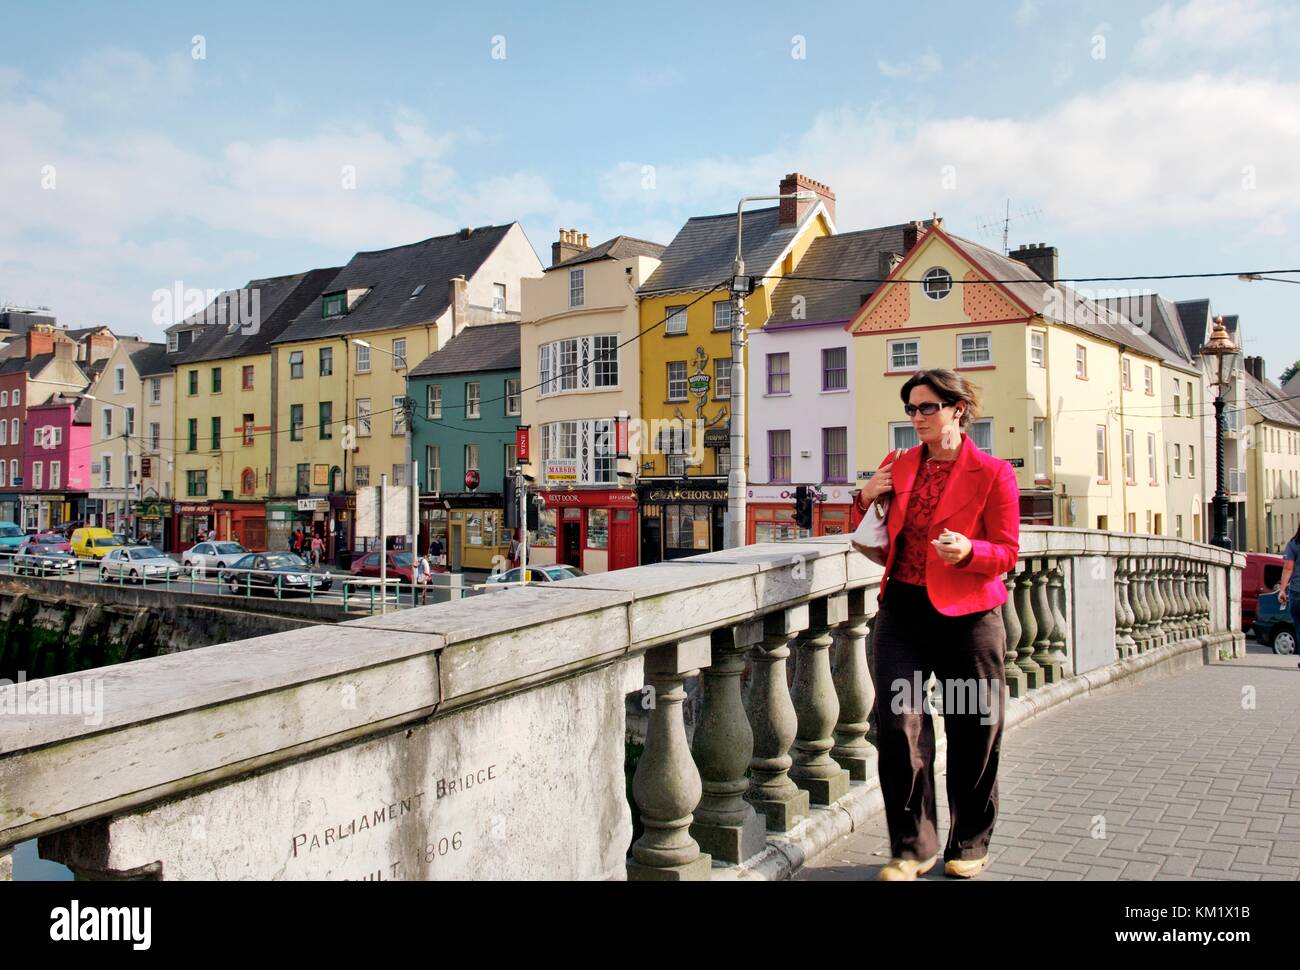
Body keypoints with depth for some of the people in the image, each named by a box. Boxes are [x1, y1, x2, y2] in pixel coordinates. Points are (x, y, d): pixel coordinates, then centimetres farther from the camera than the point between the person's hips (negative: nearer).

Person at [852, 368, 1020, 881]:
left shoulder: (992, 473, -4)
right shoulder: (897, 465, 10)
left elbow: (1007, 552, -5)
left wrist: (968, 551, -25)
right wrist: (866, 500, -1)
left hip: (966, 615, -3)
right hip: (903, 611, 3)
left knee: (973, 734, 7)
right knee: (898, 725, -6)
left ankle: (969, 844, 26)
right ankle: (912, 847, 9)